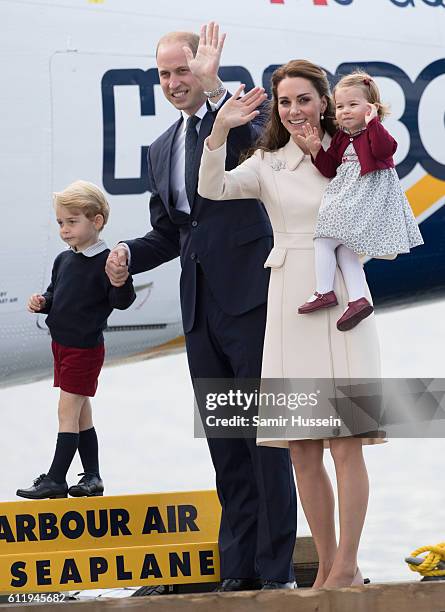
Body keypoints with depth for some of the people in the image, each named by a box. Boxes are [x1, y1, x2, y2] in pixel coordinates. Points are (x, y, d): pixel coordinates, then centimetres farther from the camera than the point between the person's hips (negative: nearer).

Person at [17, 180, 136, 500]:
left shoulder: (105, 261, -15)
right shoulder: (63, 260, 8)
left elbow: (122, 301, -22)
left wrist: (120, 280, -41)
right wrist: (42, 302, -1)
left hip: (85, 348, -8)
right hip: (62, 343, 8)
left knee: (69, 411, -7)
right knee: (81, 413, 13)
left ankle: (56, 479, -4)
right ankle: (92, 477, 20)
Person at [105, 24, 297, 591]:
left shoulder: (241, 114, -3)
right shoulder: (162, 149, 17)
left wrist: (212, 87, -27)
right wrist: (128, 254, 2)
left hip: (248, 298, -7)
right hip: (200, 306, 7)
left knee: (264, 433, -6)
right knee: (224, 441, 10)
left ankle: (276, 568, -3)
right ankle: (239, 565, 15)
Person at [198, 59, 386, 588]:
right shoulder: (268, 163, 9)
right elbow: (212, 189, -5)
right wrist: (220, 131, -18)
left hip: (340, 300, -3)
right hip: (289, 302, 3)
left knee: (345, 445, -8)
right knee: (302, 451, 4)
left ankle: (347, 567, -6)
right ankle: (328, 567, 12)